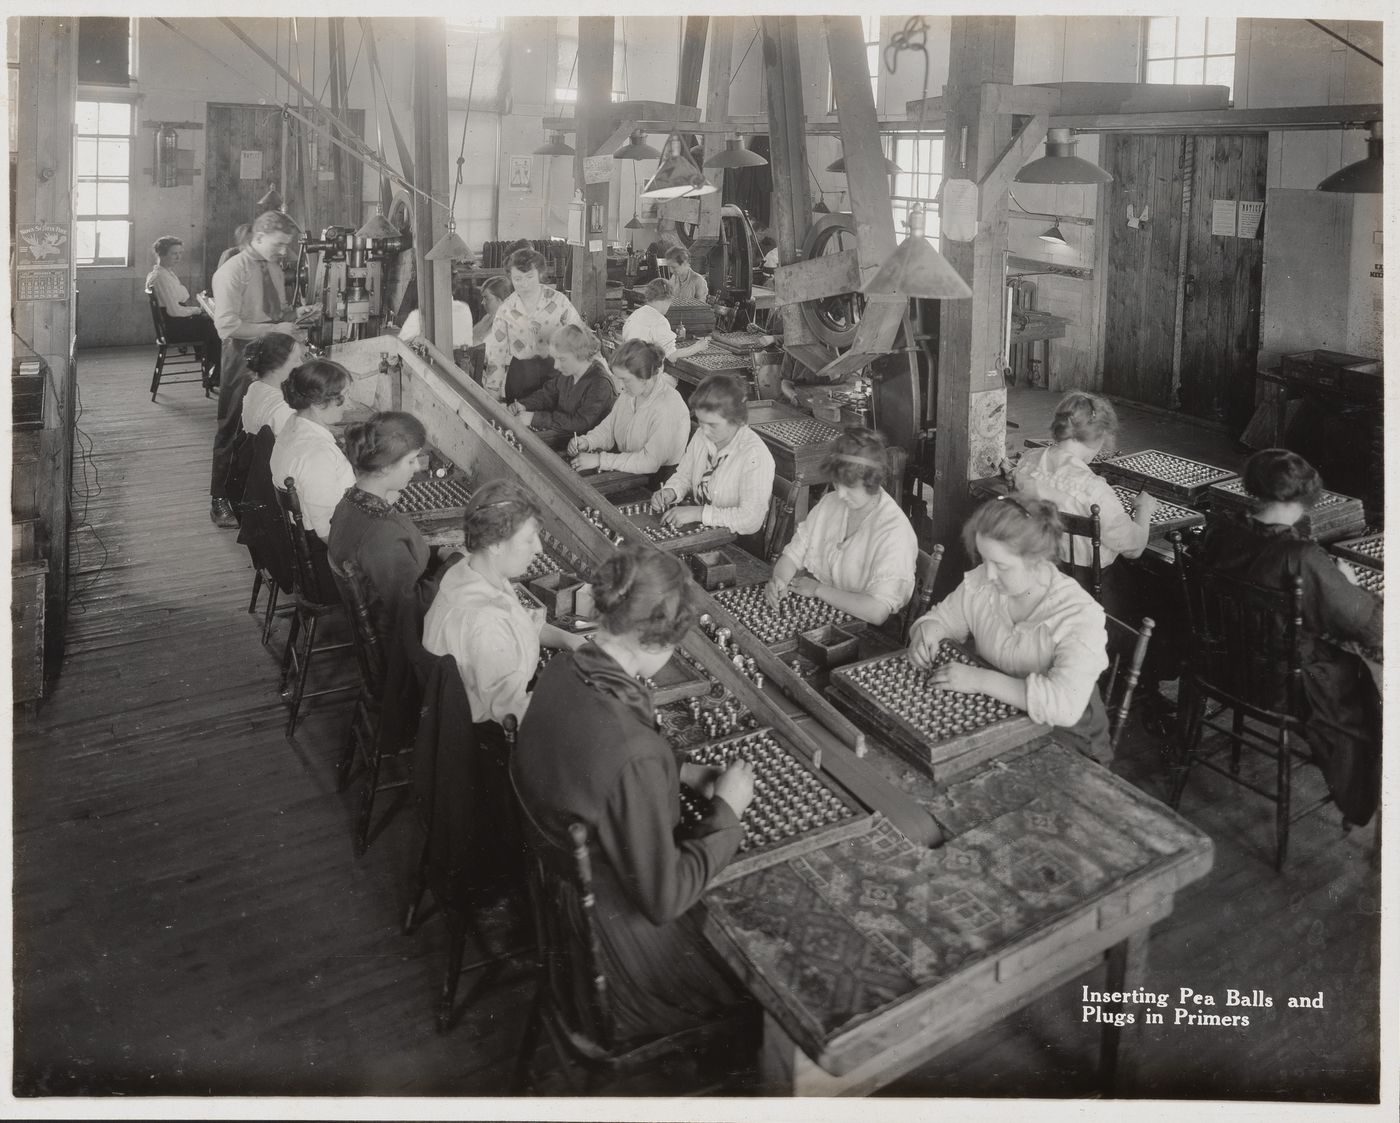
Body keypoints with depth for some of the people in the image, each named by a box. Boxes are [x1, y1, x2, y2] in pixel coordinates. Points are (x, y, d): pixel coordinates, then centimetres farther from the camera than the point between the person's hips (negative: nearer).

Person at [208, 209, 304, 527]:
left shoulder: (275, 269, 11)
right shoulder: (232, 271, -14)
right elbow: (227, 324, -22)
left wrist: (295, 315, -1)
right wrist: (275, 328, -24)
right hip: (242, 356, -7)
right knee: (234, 430, 1)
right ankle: (220, 501, 12)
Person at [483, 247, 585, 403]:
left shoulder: (558, 301, -4)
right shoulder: (505, 310, 0)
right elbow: (496, 352, 4)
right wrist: (492, 391, 1)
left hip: (556, 370, -1)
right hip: (520, 371, 1)